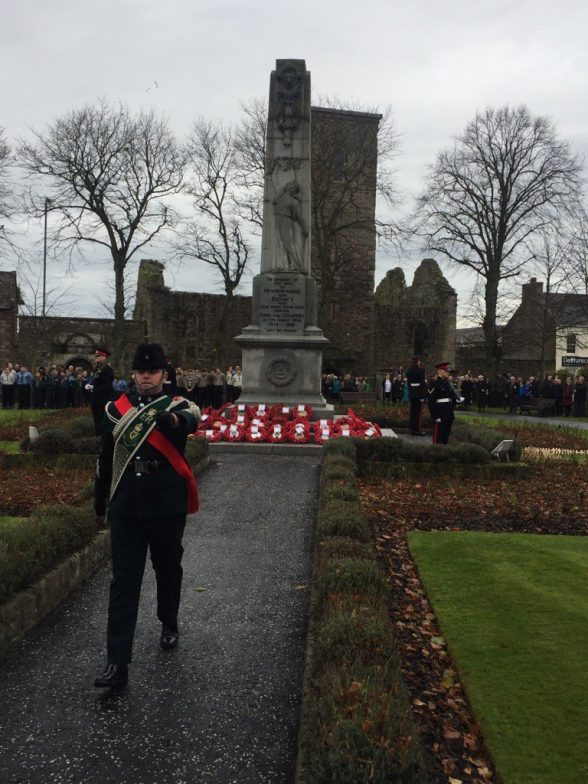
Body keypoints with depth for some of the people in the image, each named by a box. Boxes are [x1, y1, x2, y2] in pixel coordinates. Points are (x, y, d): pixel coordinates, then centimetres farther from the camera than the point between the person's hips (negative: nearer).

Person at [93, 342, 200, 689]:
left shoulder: (177, 406, -4)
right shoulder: (117, 409, 6)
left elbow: (192, 418, -30)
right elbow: (106, 455, 15)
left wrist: (173, 420, -54)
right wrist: (100, 495, 21)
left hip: (167, 507, -1)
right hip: (126, 508, 2)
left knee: (168, 568, 16)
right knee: (124, 580, -2)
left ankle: (169, 623, 43)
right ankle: (118, 662, -1)